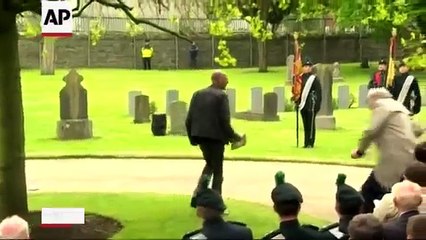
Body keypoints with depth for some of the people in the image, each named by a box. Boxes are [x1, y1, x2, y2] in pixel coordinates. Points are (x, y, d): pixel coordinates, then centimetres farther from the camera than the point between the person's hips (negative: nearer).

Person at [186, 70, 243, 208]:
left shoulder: (198, 94, 8)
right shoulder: (221, 96, -10)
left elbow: (189, 119, 6)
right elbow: (224, 121, -16)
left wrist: (192, 138, 16)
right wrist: (234, 137, -4)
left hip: (200, 135, 6)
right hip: (215, 136, -6)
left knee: (210, 164, 26)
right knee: (217, 170, 7)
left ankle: (197, 194, 13)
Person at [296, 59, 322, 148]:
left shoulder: (314, 78, -7)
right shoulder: (302, 77, 12)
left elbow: (318, 93, -10)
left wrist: (317, 105, -15)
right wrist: (298, 102, 12)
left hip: (311, 105, -6)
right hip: (303, 104, 6)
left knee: (310, 124, -3)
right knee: (305, 124, 10)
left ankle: (310, 143, 2)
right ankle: (306, 143, 16)